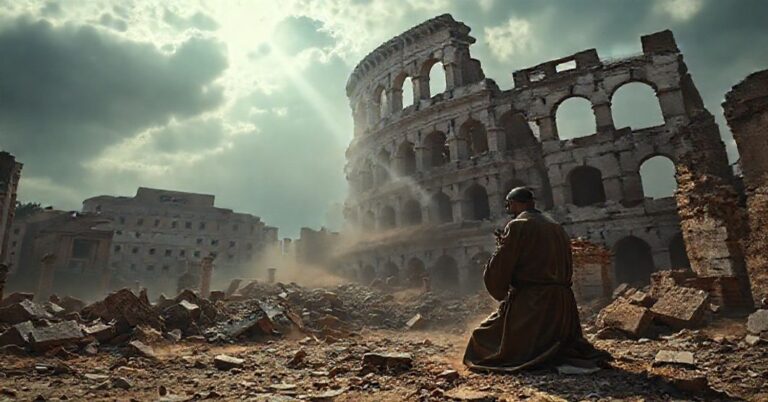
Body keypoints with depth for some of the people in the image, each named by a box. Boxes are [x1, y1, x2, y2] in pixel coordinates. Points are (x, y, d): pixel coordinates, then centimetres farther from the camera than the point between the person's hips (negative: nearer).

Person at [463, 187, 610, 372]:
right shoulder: (557, 228, 14)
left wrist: (501, 247, 12)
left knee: (480, 337, 6)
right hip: (563, 306, 8)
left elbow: (498, 271, -10)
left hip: (530, 304, -7)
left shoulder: (517, 226, -9)